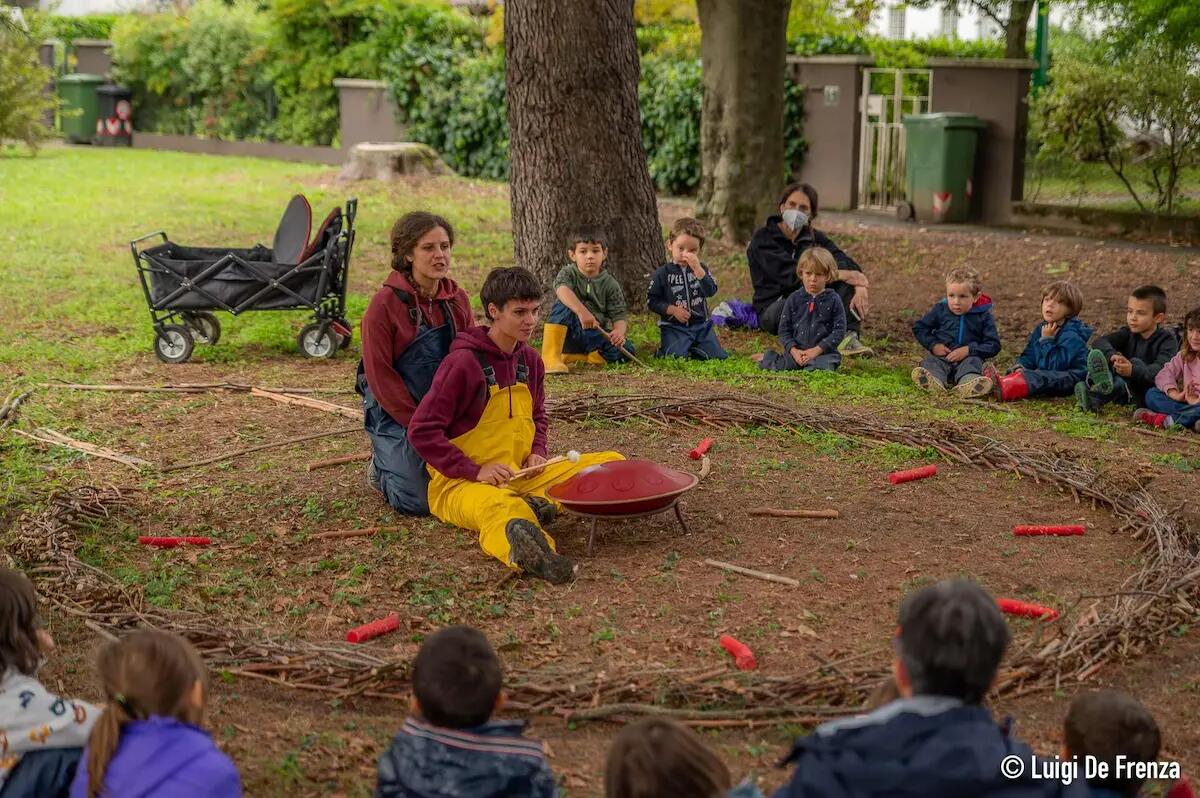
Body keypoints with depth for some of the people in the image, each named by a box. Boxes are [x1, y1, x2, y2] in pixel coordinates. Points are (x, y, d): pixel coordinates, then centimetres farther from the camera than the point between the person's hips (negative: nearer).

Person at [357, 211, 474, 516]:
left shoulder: (458, 299, 1)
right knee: (419, 500, -13)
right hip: (396, 414, -5)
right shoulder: (385, 302, -14)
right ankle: (382, 464, 21)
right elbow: (379, 374, -14)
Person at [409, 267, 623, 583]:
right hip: (461, 482, -8)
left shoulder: (530, 360, 10)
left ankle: (537, 503, -26)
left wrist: (537, 453, 5)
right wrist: (475, 471, -19)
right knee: (503, 507, -44)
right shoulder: (463, 362, -12)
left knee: (612, 462, -5)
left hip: (522, 476, 8)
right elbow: (421, 430, -14)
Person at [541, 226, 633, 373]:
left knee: (626, 351, -22)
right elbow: (562, 289, -30)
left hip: (596, 335, 3)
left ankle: (572, 357, -9)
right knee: (563, 304, -30)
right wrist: (582, 311, -48)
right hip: (568, 333, -3)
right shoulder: (568, 273, -5)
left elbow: (619, 315, -5)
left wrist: (619, 331, -30)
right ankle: (550, 357, -32)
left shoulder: (610, 284, 1)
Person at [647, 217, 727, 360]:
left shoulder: (701, 269, 6)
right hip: (673, 327, -3)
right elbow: (651, 301, -2)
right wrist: (672, 310, -15)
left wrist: (697, 269, -20)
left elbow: (711, 291, -11)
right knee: (676, 357, -23)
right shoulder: (663, 273, -2)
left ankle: (691, 348, 17)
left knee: (717, 355, -8)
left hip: (701, 324, 3)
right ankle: (663, 349, 10)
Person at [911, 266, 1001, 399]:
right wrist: (933, 345, -4)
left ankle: (968, 382, -68)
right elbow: (919, 328, 14)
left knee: (973, 363, -34)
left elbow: (993, 345, 1)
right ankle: (934, 381, -65)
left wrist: (968, 350, -14)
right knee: (931, 362, -30)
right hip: (941, 355, 1)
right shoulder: (940, 310, 8)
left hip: (968, 358, -1)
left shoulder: (984, 316, 3)